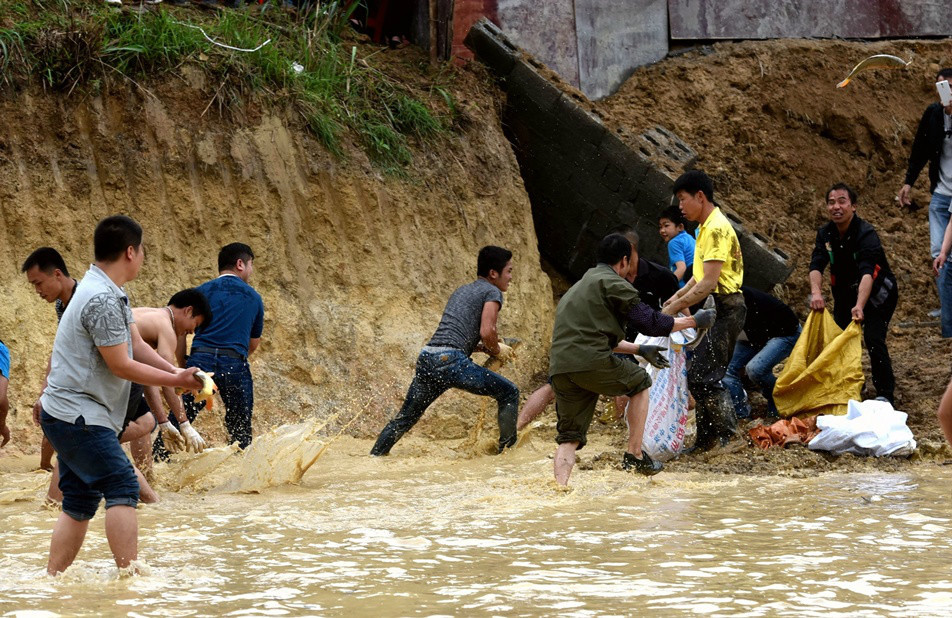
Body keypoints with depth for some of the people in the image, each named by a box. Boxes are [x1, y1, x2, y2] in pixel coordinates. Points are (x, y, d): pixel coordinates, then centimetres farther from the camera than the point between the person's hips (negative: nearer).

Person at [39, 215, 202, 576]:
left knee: (79, 504, 11)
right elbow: (121, 366, -17)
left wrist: (179, 374, -1)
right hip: (76, 414, -11)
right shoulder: (102, 299, -20)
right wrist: (176, 381, -9)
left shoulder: (110, 293, 14)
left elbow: (136, 345, 13)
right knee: (122, 488, -15)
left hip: (69, 418, 11)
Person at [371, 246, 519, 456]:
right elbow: (487, 332, -10)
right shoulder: (492, 292, 4)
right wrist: (496, 351, 9)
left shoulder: (461, 291, 29)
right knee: (509, 393, 4)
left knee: (405, 418, 21)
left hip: (426, 358, 8)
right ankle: (507, 449, 3)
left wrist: (484, 347, 23)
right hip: (450, 360, -8)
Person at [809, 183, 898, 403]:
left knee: (873, 339, -19)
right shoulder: (825, 234, -8)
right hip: (846, 293, 6)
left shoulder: (866, 234, -27)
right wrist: (816, 292, -43)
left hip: (877, 293, -6)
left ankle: (886, 393, -8)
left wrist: (860, 306, -55)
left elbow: (867, 273, -40)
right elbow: (816, 266, -21)